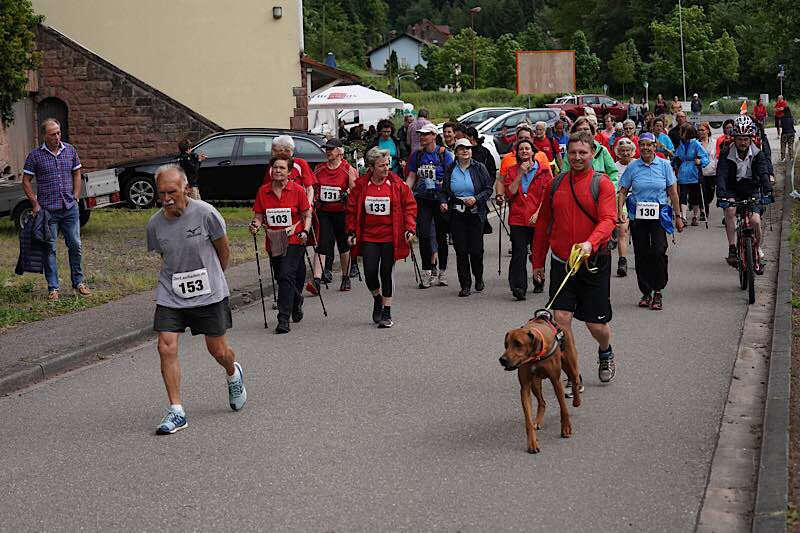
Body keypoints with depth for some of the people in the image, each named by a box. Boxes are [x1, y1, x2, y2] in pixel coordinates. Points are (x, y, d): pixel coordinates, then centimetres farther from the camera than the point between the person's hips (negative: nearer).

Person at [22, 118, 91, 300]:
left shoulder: (70, 150, 6)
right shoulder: (35, 155, -3)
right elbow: (26, 181, 1)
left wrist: (75, 197, 6)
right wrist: (35, 204, -6)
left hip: (70, 209, 3)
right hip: (47, 210, -2)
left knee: (75, 246, 6)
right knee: (49, 249, 2)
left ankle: (78, 282, 20)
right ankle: (53, 287, 9)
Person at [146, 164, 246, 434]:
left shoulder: (205, 214, -15)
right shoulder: (154, 223, -5)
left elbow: (223, 250, 1)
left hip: (208, 293, -2)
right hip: (170, 295, 2)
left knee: (219, 351, 7)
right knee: (166, 348, -11)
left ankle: (233, 374, 44)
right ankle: (176, 412, -1)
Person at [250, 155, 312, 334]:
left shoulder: (297, 190, -3)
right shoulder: (263, 191, 5)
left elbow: (307, 215, 3)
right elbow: (259, 215, 9)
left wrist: (305, 231, -12)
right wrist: (256, 225, -12)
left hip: (294, 240, -4)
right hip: (273, 243, 4)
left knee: (286, 276, -17)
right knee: (281, 278, 15)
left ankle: (284, 319, -17)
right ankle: (296, 301, 45)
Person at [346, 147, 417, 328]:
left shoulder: (397, 184, -3)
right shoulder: (361, 185, -1)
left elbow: (410, 206, 2)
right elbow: (352, 209, 8)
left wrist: (409, 228, -8)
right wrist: (352, 231, 4)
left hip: (390, 237, -1)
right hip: (368, 237, 1)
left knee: (386, 273, 2)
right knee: (370, 273, -5)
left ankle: (386, 312, 13)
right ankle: (377, 298, 27)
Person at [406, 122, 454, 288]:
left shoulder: (444, 153, -2)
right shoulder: (417, 154, 9)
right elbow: (411, 177, 10)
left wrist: (442, 183, -24)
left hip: (440, 198, -2)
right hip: (422, 199, 2)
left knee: (441, 235, 6)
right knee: (424, 235, -7)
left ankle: (442, 271, 17)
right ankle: (426, 272, 0)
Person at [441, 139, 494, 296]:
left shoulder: (479, 168, 2)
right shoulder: (451, 169, 7)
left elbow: (489, 188, 2)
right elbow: (444, 190, 14)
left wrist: (476, 198, -13)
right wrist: (443, 202, -5)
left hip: (475, 213, -2)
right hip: (456, 214, 2)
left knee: (476, 249, -3)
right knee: (461, 250, -1)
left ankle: (479, 278, 24)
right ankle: (465, 285, 7)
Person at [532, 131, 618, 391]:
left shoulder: (602, 183, -5)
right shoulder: (555, 185, 6)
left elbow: (608, 220, -17)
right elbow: (543, 224, 14)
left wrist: (590, 243, -35)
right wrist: (538, 262, 15)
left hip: (594, 263, -3)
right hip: (561, 263, 3)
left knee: (596, 324, 5)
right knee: (560, 317, -8)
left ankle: (605, 352, 40)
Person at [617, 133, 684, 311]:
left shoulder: (664, 165, 4)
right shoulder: (632, 167, 5)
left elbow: (673, 193, 6)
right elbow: (623, 192, 6)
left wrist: (678, 216, 5)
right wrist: (620, 210, -10)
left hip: (659, 215, -1)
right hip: (637, 216, 1)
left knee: (658, 252, -13)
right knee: (641, 254, 3)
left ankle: (658, 292, -3)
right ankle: (646, 292, 14)